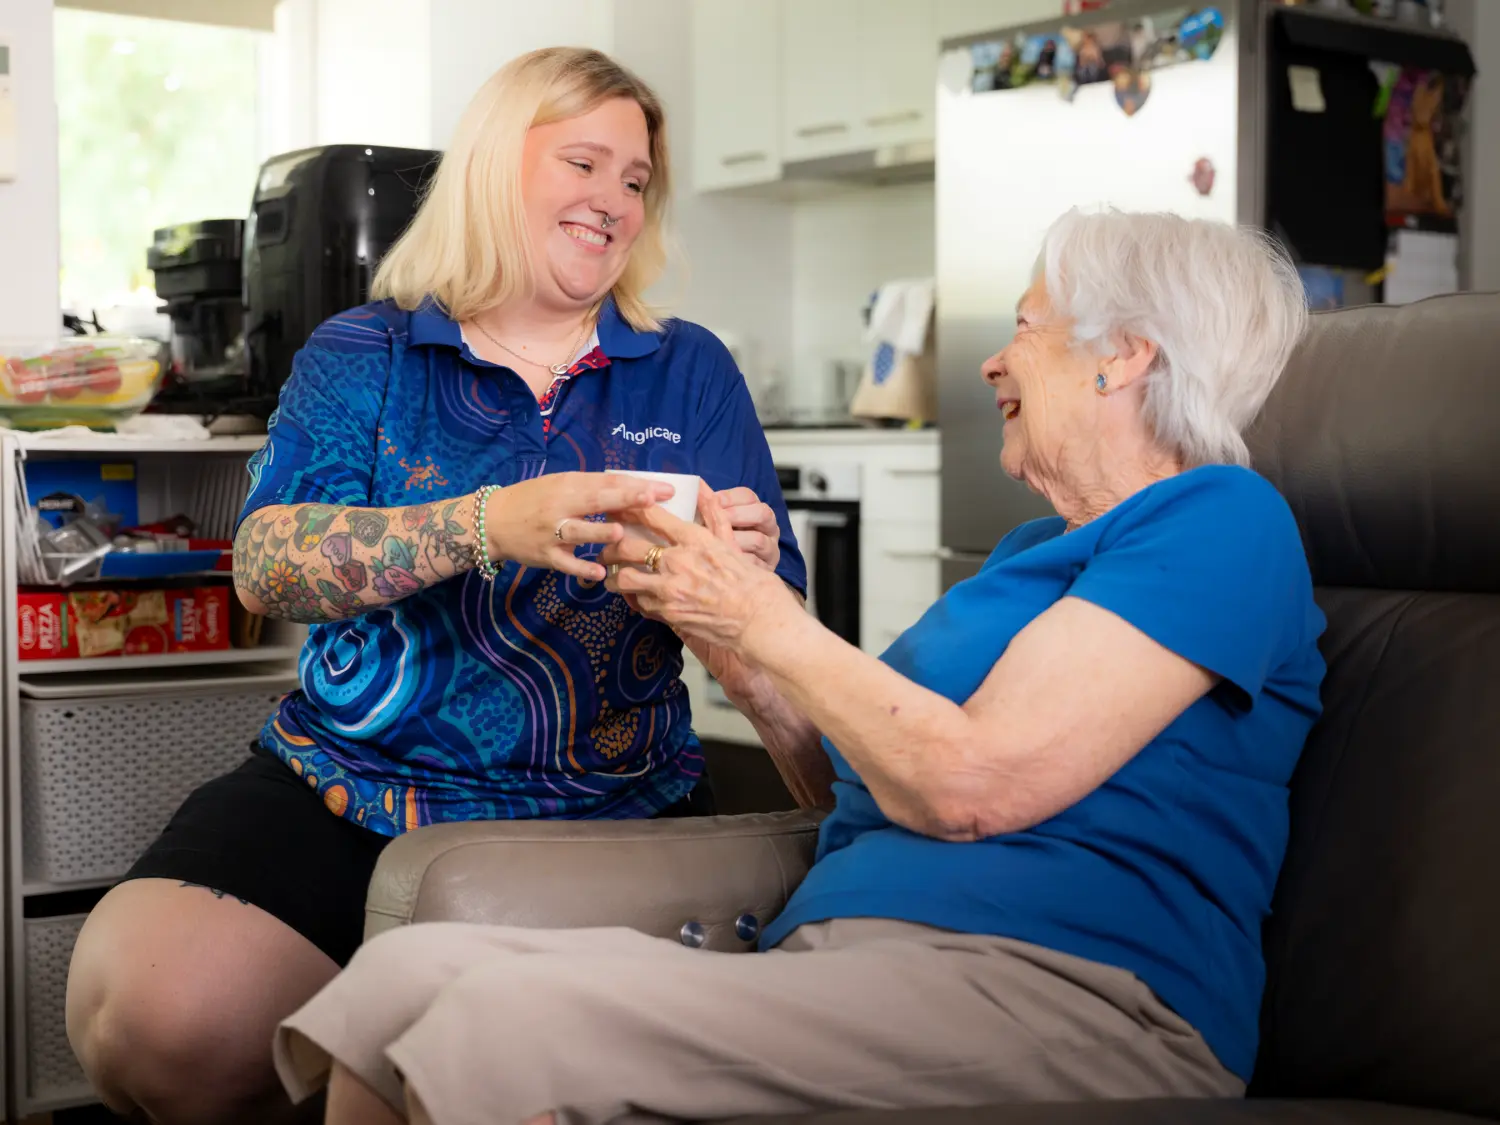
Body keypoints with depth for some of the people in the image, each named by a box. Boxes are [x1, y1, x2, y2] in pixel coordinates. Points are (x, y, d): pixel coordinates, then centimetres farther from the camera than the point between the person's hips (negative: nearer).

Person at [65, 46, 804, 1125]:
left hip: (614, 811, 1)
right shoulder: (361, 357, 10)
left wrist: (742, 570, -17)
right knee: (159, 1006, -25)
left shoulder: (691, 371, 13)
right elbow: (268, 563, -7)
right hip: (349, 791, 0)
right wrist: (490, 526, -23)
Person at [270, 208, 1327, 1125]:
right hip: (832, 959, 9)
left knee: (505, 1022, -26)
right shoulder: (1037, 548, 27)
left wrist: (770, 622, -2)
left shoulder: (1219, 518, -2)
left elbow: (970, 785, -14)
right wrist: (739, 656, 11)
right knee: (403, 970, -9)